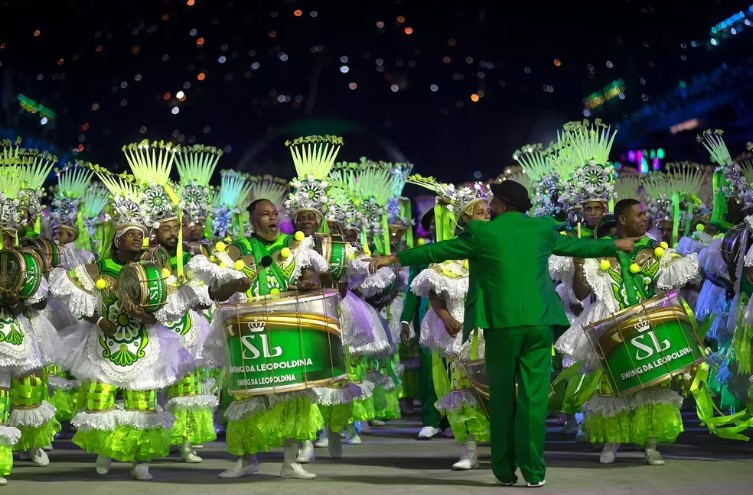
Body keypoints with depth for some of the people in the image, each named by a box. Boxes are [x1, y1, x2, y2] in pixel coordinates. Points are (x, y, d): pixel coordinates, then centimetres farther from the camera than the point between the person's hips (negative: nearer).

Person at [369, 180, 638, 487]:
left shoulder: (481, 233, 2)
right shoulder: (543, 230, 9)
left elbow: (437, 250, 9)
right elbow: (577, 246, 23)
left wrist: (395, 258, 20)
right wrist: (615, 246, 40)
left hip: (501, 322, -2)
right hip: (539, 321, 2)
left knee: (502, 396, 8)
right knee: (534, 395, 2)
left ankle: (505, 470, 11)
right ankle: (533, 471, 0)